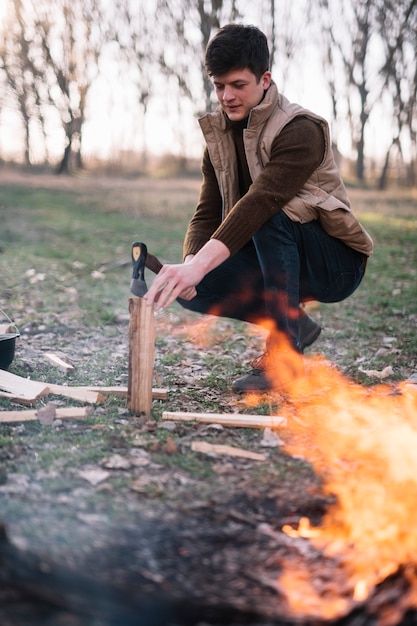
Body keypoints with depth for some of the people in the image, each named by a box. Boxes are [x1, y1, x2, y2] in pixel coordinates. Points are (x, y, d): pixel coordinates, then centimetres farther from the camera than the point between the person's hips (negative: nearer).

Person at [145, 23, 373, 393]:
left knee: (272, 213, -35)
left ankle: (284, 353, -25)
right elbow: (207, 213, -3)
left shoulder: (301, 131, -21)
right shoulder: (220, 135, 3)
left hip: (337, 264, -6)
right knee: (191, 289, -15)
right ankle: (294, 324, 5)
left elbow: (259, 202, -36)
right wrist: (189, 263, -25)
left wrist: (198, 266, -48)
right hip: (274, 261, 7)